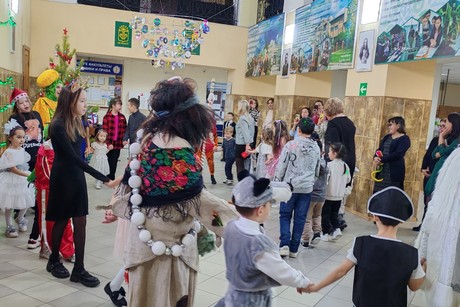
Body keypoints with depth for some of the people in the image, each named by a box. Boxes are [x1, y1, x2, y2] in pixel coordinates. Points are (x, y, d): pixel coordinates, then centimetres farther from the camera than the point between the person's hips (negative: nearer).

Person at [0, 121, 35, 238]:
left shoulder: (22, 150, 4)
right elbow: (13, 169, -20)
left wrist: (28, 174, 6)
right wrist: (26, 174, -25)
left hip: (23, 180, 7)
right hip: (11, 181, -6)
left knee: (26, 202, 10)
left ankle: (20, 219, 37)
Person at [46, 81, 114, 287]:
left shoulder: (76, 122, 5)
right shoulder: (58, 125, -20)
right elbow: (73, 157, -28)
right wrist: (103, 178, -32)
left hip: (77, 176, 7)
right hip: (62, 178, -7)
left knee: (80, 222, 4)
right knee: (61, 221, 10)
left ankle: (79, 269, 11)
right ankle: (54, 261, 33)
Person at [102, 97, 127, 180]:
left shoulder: (122, 117, 4)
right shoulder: (107, 117, -9)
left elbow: (124, 130, 8)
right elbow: (104, 131, -9)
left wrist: (123, 140, -2)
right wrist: (107, 143, -12)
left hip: (118, 143, 3)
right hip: (109, 144, -3)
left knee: (114, 162, 10)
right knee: (108, 161, 8)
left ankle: (111, 178, 22)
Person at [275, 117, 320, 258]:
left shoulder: (291, 145, -10)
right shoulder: (316, 148, 4)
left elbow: (281, 166, -8)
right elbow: (317, 169, 14)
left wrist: (276, 183, 2)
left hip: (290, 186, -3)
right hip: (307, 188, 3)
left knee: (285, 215, 10)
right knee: (300, 219, 9)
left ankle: (284, 245, -3)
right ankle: (294, 249, 16)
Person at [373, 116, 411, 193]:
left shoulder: (404, 139, -4)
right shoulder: (387, 137, 18)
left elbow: (397, 154, -16)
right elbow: (379, 149, 12)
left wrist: (381, 160, -17)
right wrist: (376, 157, -11)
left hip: (394, 172, -6)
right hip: (381, 171, 6)